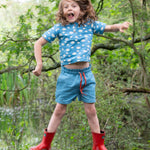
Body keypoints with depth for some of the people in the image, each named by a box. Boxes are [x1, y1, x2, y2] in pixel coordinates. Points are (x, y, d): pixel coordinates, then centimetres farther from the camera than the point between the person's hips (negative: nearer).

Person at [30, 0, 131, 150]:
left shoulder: (90, 24, 3)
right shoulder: (59, 28, -2)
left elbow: (109, 27, 9)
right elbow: (38, 43, 2)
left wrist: (120, 26, -14)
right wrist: (39, 64, -5)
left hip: (86, 74, 1)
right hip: (67, 74, -1)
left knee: (91, 111, 7)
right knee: (59, 110, 5)